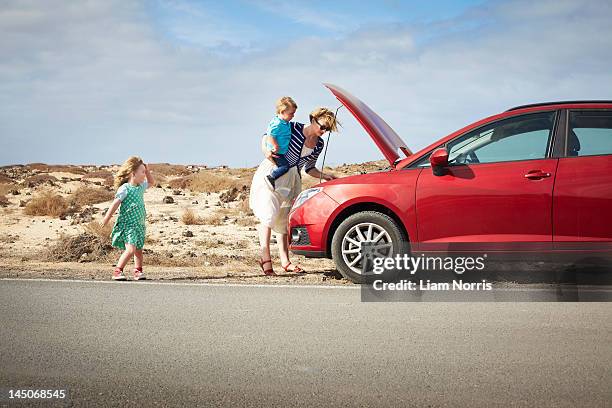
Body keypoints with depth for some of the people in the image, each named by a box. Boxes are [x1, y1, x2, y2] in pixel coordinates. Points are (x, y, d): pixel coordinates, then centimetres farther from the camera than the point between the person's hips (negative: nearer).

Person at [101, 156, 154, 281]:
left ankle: (138, 271, 23)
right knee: (130, 249, -17)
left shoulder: (141, 187, 10)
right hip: (127, 224, -8)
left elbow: (151, 182, 29)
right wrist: (106, 219, -14)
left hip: (139, 224, 8)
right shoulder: (124, 189, -13)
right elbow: (115, 204, -14)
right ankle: (117, 271, -11)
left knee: (139, 250, 12)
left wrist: (147, 170, 14)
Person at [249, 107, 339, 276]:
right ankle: (265, 256, -16)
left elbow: (309, 169, 14)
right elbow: (266, 137, -3)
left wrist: (324, 175, -2)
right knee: (269, 213, -17)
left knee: (284, 220, 8)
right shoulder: (294, 128, -12)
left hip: (292, 180, 6)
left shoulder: (319, 144, 4)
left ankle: (285, 261, 8)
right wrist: (266, 151, -22)